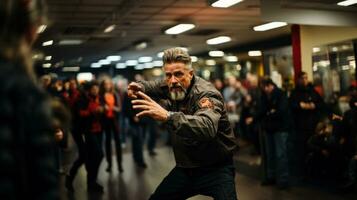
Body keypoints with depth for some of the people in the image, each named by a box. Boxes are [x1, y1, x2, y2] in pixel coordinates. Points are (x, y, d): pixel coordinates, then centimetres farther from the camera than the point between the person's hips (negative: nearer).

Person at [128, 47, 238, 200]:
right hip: (185, 168, 7)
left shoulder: (206, 94, -24)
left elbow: (208, 127, -45)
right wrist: (140, 87, -3)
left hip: (215, 169, -6)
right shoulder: (170, 87, -1)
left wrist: (167, 116, -56)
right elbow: (153, 86, 22)